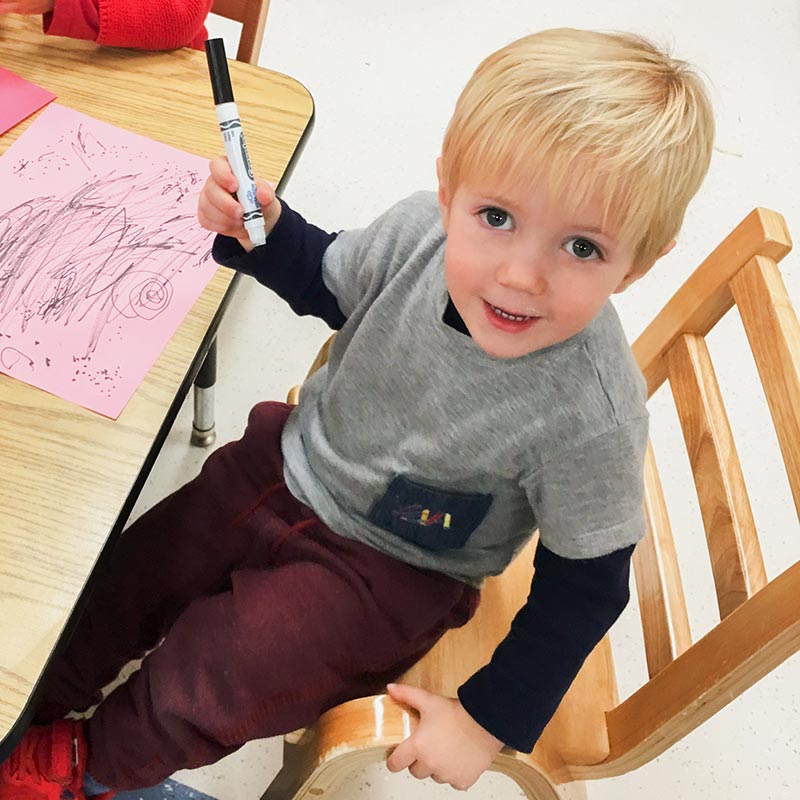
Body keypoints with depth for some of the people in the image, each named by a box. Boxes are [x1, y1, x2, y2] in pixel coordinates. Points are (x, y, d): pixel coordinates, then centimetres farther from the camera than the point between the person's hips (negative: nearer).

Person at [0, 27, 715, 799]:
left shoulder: (592, 415, -35)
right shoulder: (421, 229, -24)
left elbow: (585, 583, -19)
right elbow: (328, 281, 1)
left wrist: (490, 719, -14)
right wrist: (263, 231, -19)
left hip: (385, 568, -4)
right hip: (293, 460, 5)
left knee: (204, 682, -5)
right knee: (135, 568, 11)